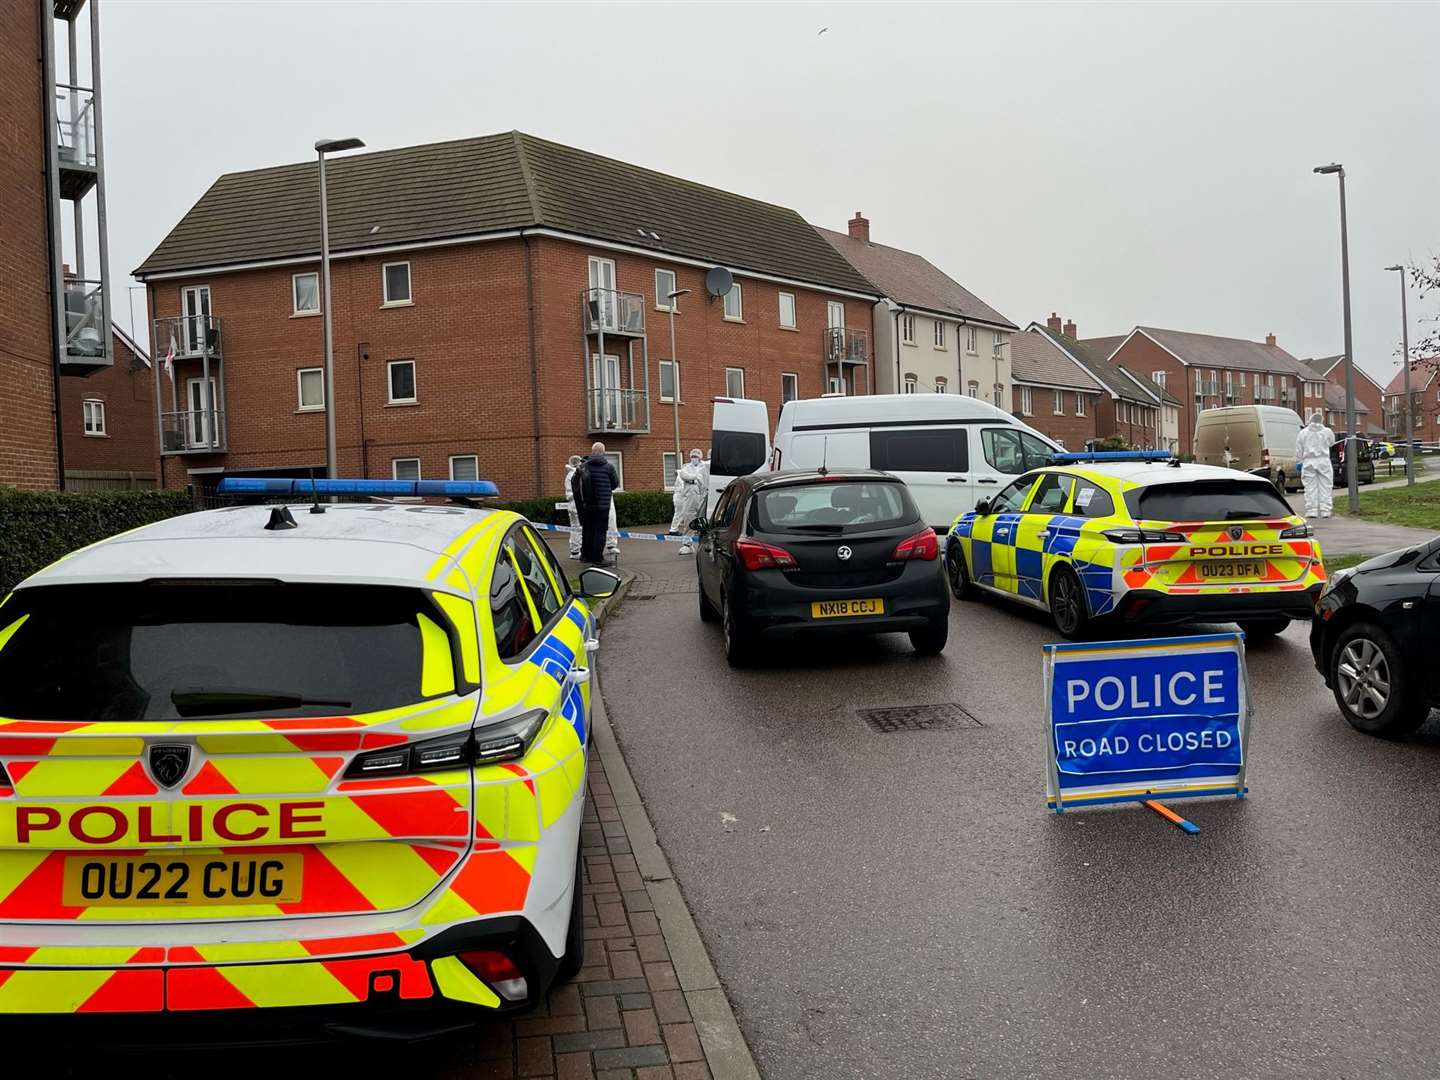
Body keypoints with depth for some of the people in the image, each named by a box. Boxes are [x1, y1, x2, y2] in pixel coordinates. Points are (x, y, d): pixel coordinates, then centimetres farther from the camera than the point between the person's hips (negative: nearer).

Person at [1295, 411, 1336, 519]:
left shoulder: (1303, 432, 3)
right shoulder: (1327, 431, 3)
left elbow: (1298, 450, 3)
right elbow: (1332, 443, 22)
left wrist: (1298, 462, 11)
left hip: (1308, 462, 0)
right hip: (1324, 461, 0)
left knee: (1310, 487, 2)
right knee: (1325, 487, 4)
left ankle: (1312, 510, -1)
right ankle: (1325, 510, 1)